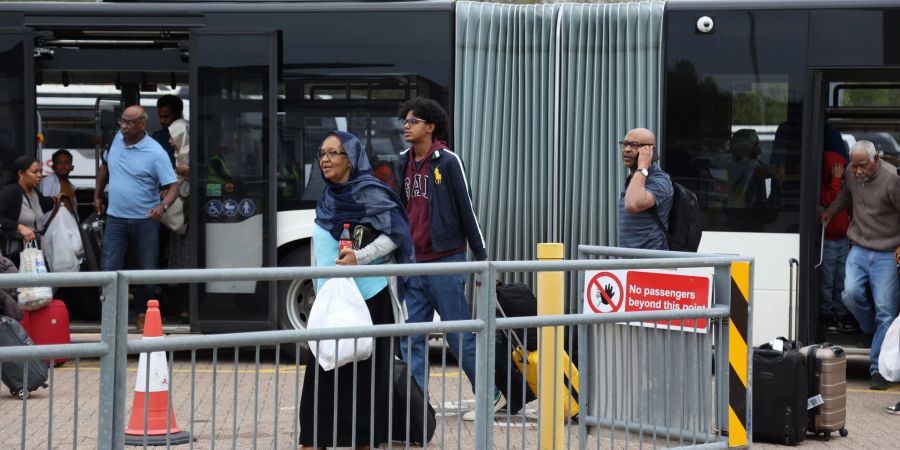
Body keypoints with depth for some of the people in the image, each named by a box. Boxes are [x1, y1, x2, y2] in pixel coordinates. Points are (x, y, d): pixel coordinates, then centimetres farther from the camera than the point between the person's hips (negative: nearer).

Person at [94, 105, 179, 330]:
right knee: (108, 269, -2)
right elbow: (105, 166, 22)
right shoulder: (117, 139, 2)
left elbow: (173, 186, -17)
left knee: (146, 271, 7)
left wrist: (163, 206, -35)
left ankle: (143, 314, 24)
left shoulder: (155, 153, -14)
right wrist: (98, 195, 20)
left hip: (145, 220, -3)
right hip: (116, 218, 4)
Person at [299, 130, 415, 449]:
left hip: (368, 295, -7)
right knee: (325, 365, 3)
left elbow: (395, 233, -13)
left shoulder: (369, 193, -9)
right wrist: (320, 288, 22)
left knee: (364, 367, -2)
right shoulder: (327, 198, 13)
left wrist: (359, 257, -22)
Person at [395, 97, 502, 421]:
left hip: (445, 261, -6)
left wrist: (481, 256, -5)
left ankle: (491, 396, 12)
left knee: (460, 335, -1)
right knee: (411, 339, 3)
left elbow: (466, 209, -5)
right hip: (412, 263, 6)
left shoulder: (447, 161, -6)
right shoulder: (403, 163, 11)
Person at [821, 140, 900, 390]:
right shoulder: (852, 175, 3)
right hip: (859, 249, 5)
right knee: (851, 293, -15)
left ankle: (879, 370, -1)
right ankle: (871, 329, 18)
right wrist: (831, 211, 14)